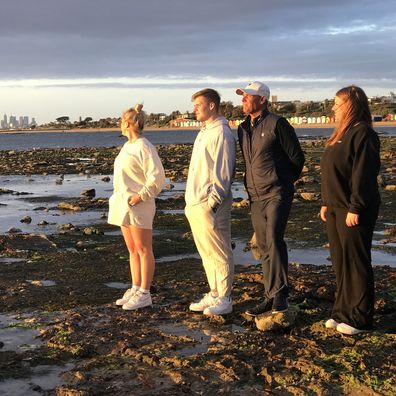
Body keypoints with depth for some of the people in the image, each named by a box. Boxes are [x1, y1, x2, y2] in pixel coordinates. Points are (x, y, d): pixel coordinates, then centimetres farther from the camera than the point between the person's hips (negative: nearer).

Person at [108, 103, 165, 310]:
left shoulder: (144, 147, -13)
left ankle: (144, 294, 3)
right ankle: (135, 289, 22)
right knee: (132, 250, 14)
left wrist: (141, 196, -19)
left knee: (143, 250, -2)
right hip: (124, 205, 9)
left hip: (138, 206, -9)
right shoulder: (127, 146, 15)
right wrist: (119, 197, 12)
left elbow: (157, 177, -18)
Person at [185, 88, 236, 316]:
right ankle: (214, 294, 25)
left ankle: (224, 299, 6)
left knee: (219, 253, -1)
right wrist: (192, 202, 18)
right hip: (195, 204, 10)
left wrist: (214, 203, -21)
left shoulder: (221, 133, -12)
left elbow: (222, 173, -18)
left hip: (210, 205, -10)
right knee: (207, 253, 15)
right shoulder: (204, 132, 18)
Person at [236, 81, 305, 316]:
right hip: (255, 197, 7)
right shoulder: (243, 129, 13)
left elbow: (297, 158, -2)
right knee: (264, 247, 9)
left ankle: (280, 295, -15)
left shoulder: (276, 124, -8)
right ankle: (271, 297, 16)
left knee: (274, 240, -21)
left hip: (277, 194, -7)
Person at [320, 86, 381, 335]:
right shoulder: (341, 134, 16)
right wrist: (326, 203, 19)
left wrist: (355, 209, -22)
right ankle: (343, 311, 24)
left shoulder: (363, 133, -15)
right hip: (336, 209, 10)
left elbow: (364, 175, -20)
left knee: (356, 263, -1)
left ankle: (360, 318, 8)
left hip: (354, 211, -10)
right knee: (340, 263, 14)